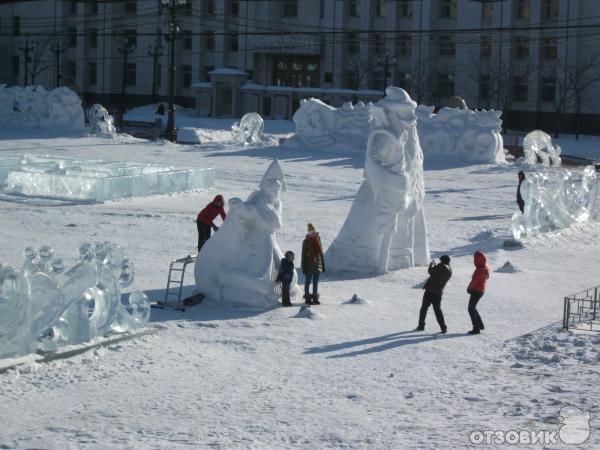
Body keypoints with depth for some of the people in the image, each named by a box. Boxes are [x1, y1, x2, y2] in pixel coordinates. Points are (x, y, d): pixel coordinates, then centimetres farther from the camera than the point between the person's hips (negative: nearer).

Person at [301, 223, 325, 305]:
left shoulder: (318, 240, 8)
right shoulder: (306, 241, -7)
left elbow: (321, 253, 14)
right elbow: (303, 254, -8)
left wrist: (323, 265, 13)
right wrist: (304, 267, -12)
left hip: (317, 265, 5)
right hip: (309, 265, -5)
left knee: (316, 282, 10)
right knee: (308, 281, 2)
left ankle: (315, 298, 16)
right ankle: (307, 298, 8)